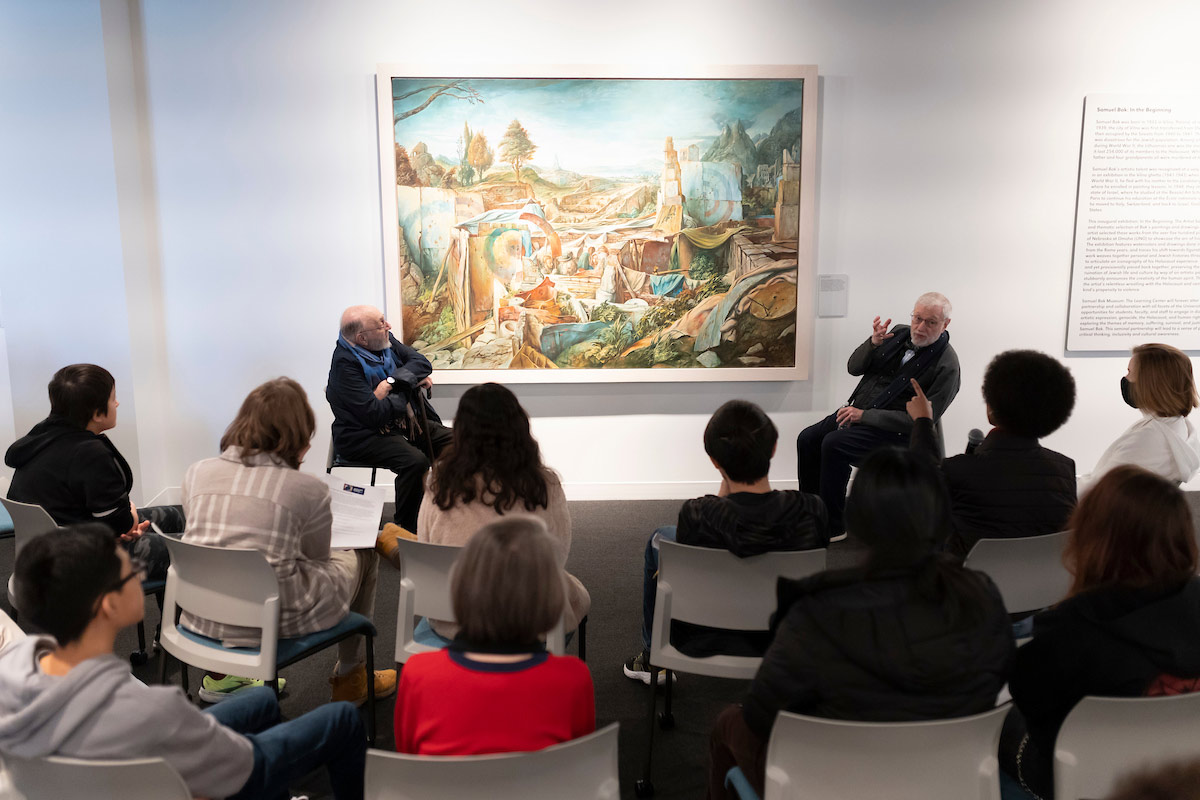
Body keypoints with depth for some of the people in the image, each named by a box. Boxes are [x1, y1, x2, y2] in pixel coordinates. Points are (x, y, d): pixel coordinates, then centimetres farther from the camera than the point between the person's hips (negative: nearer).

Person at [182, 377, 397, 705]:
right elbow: (317, 559, 0)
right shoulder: (309, 489, -12)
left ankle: (221, 673, 29)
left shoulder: (197, 472, 0)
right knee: (361, 555, 18)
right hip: (274, 624, -5)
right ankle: (350, 677, 33)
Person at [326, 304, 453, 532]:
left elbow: (422, 363, 1)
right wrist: (407, 387, -11)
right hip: (364, 435, -8)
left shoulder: (386, 342, 4)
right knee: (415, 461, -32)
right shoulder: (345, 364, -20)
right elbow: (374, 414, -26)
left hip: (403, 421, 8)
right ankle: (406, 530, -16)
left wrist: (393, 381, -18)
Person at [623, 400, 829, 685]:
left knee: (660, 538, 23)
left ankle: (653, 658, 38)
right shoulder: (811, 511, -24)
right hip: (782, 639, 3)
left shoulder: (695, 515, -30)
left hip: (701, 640, -2)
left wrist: (724, 489, -9)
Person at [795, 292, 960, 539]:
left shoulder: (946, 366, -13)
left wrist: (864, 416, -20)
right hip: (857, 412, 7)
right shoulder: (900, 333, 7)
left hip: (894, 432, -7)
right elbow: (853, 368, 8)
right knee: (807, 438, -11)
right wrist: (873, 343, -13)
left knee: (833, 444, -28)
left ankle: (833, 526, -16)